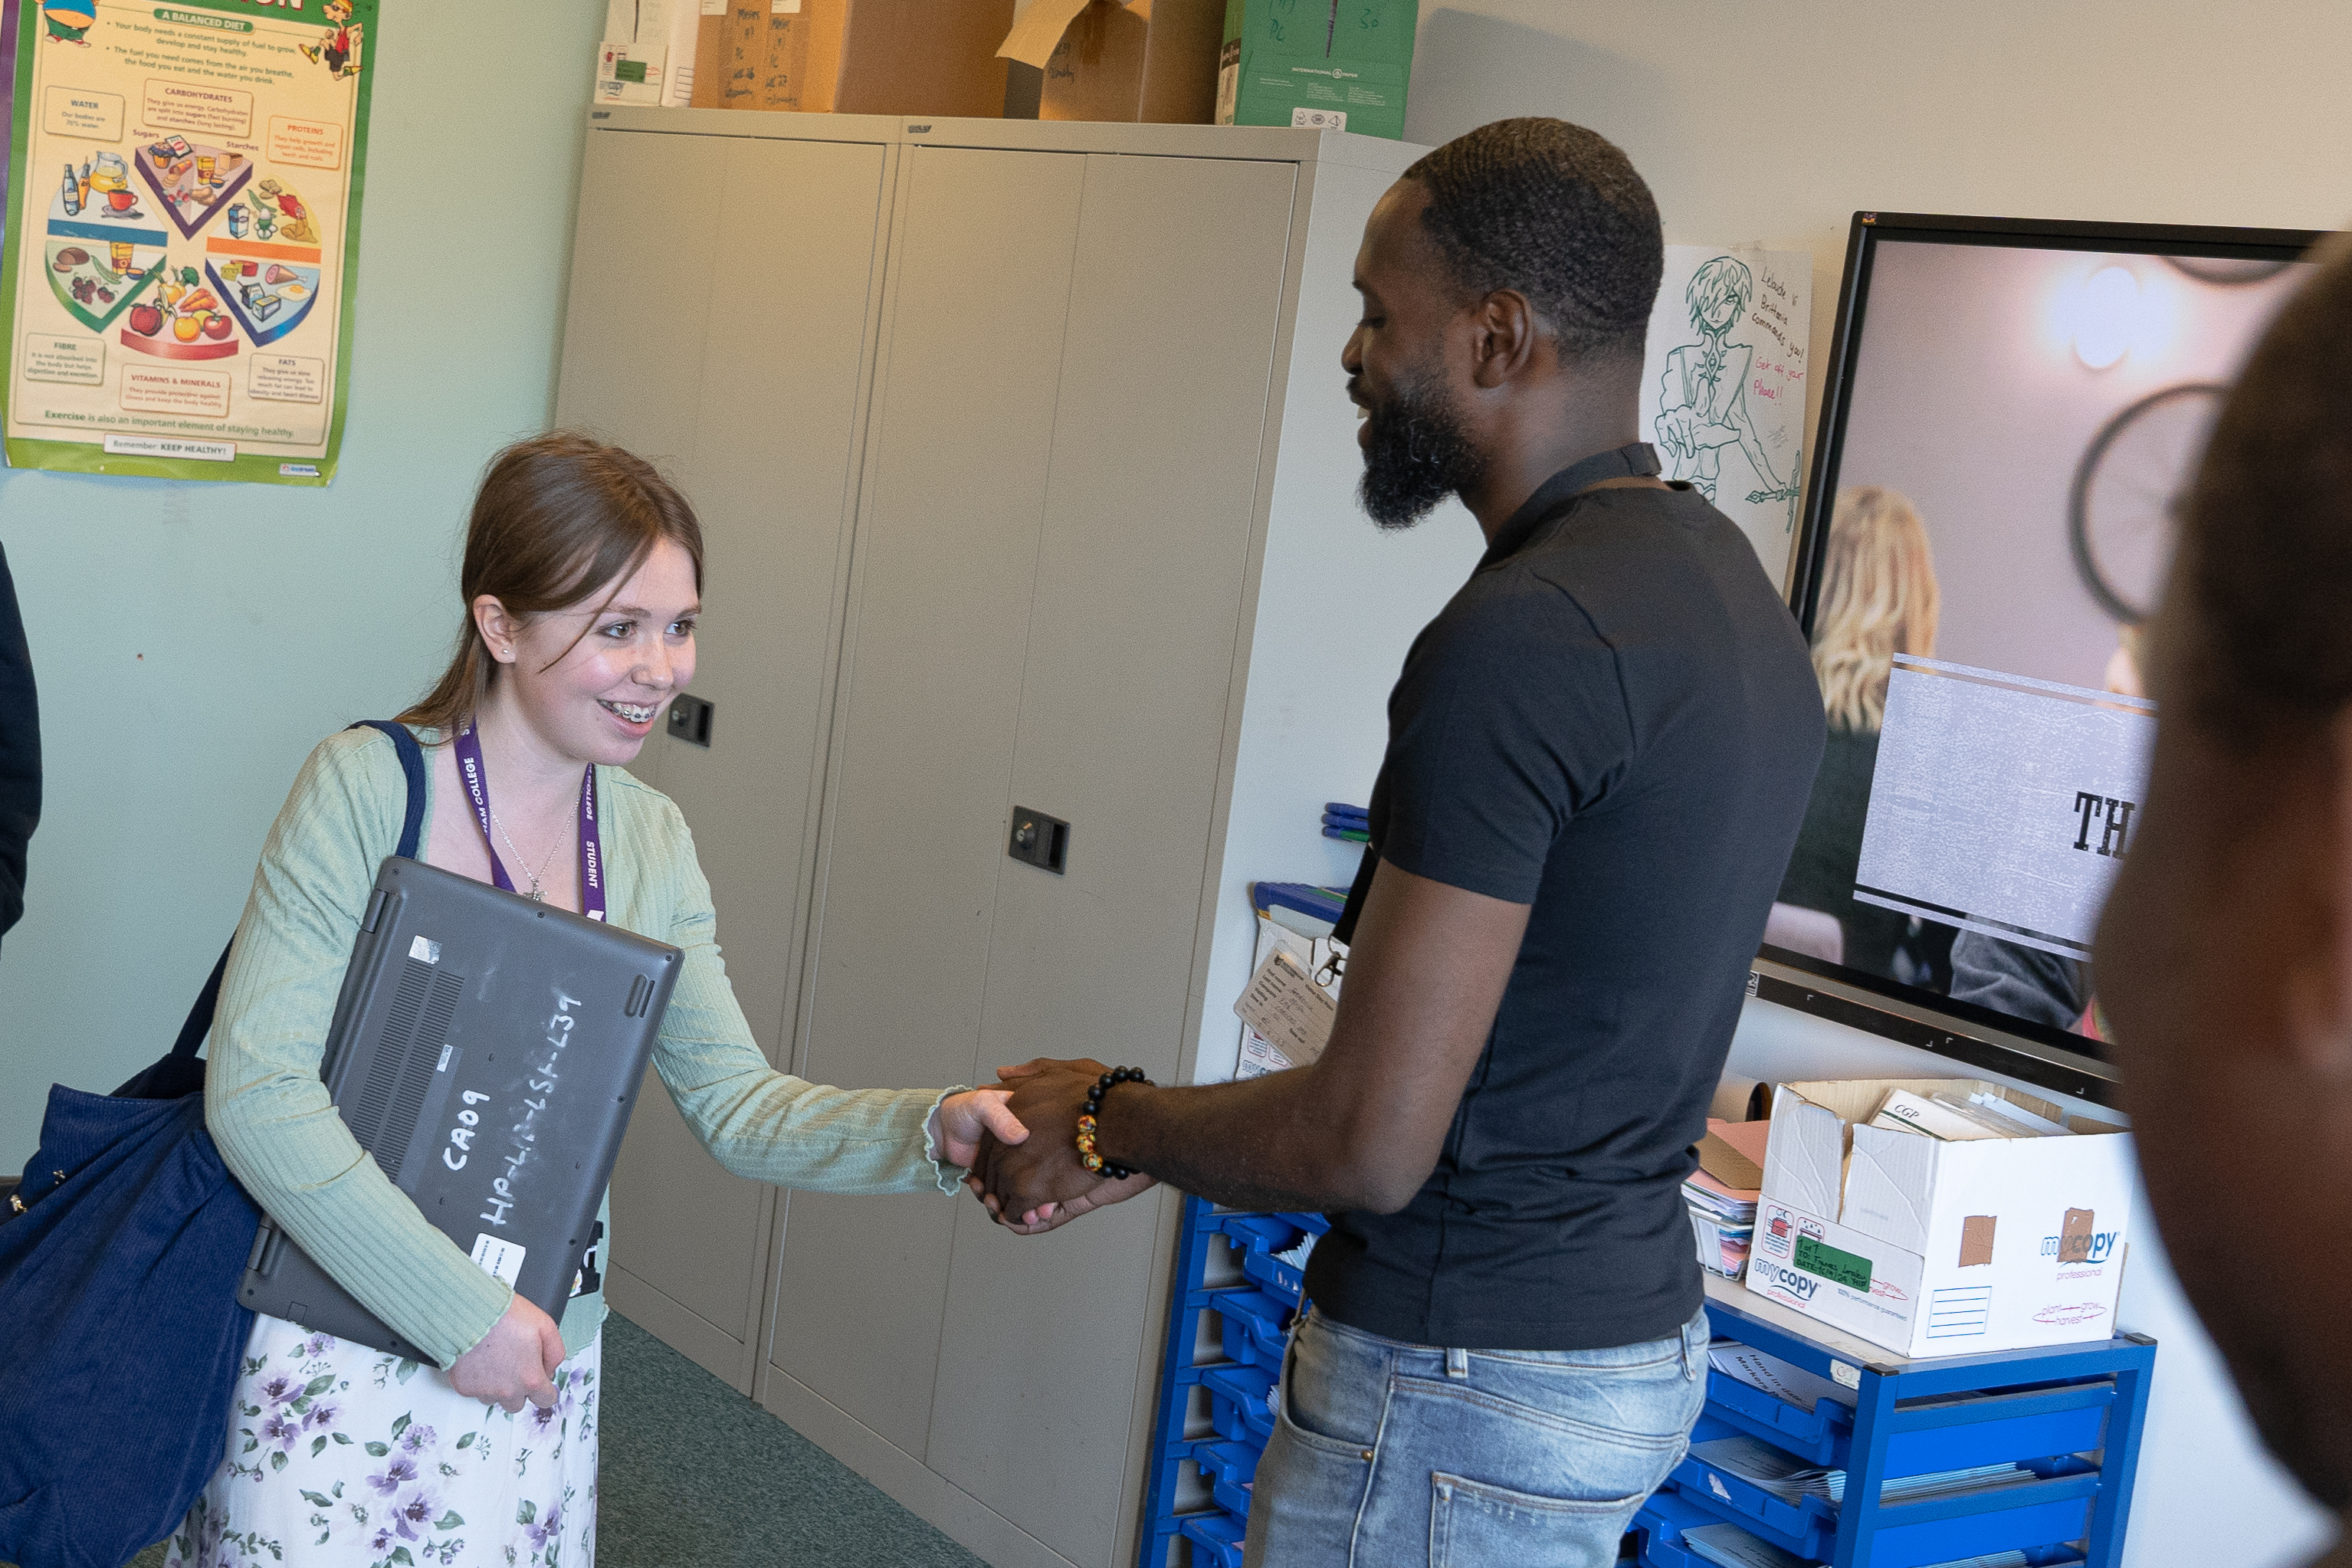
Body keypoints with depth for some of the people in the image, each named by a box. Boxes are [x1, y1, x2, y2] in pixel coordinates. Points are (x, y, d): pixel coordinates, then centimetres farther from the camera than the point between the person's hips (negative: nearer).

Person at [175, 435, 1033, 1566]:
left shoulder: (650, 842, 2)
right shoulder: (369, 786, -14)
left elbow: (735, 1105, 2)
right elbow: (257, 1090, -18)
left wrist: (936, 1129, -15)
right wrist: (462, 1313, -20)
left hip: (536, 1376, 4)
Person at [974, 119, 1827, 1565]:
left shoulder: (1521, 638, -23)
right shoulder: (1726, 584, 7)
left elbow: (1369, 1144, -23)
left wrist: (1104, 1123, -4)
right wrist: (1153, 1153, 13)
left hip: (1465, 1385, -9)